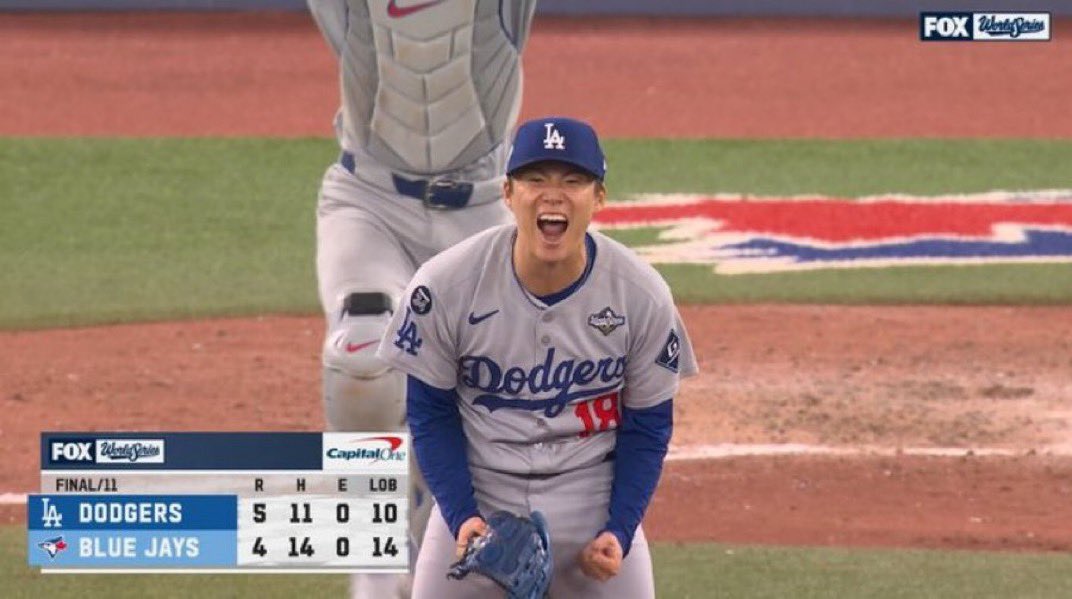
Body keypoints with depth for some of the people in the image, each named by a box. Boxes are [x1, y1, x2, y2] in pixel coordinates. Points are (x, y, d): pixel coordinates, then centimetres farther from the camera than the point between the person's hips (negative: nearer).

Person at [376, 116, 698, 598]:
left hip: (593, 499, 0)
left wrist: (619, 531, -11)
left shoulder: (642, 296, -11)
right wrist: (461, 516, -14)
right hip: (477, 495, 0)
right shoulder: (445, 285, -14)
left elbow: (648, 426, 0)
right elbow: (431, 413, -3)